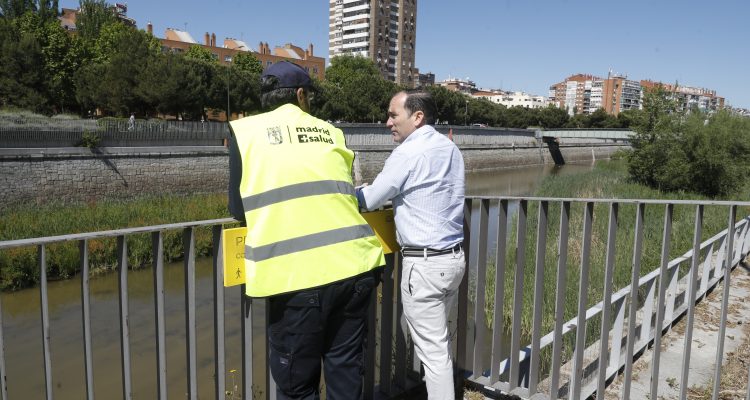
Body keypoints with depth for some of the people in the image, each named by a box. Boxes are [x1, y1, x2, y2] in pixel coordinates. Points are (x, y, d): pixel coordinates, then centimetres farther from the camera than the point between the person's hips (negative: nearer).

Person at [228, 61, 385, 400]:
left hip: (297, 276, -3)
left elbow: (238, 209, 11)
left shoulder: (246, 131, 8)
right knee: (346, 373, 19)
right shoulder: (330, 131, 16)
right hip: (354, 267, 4)